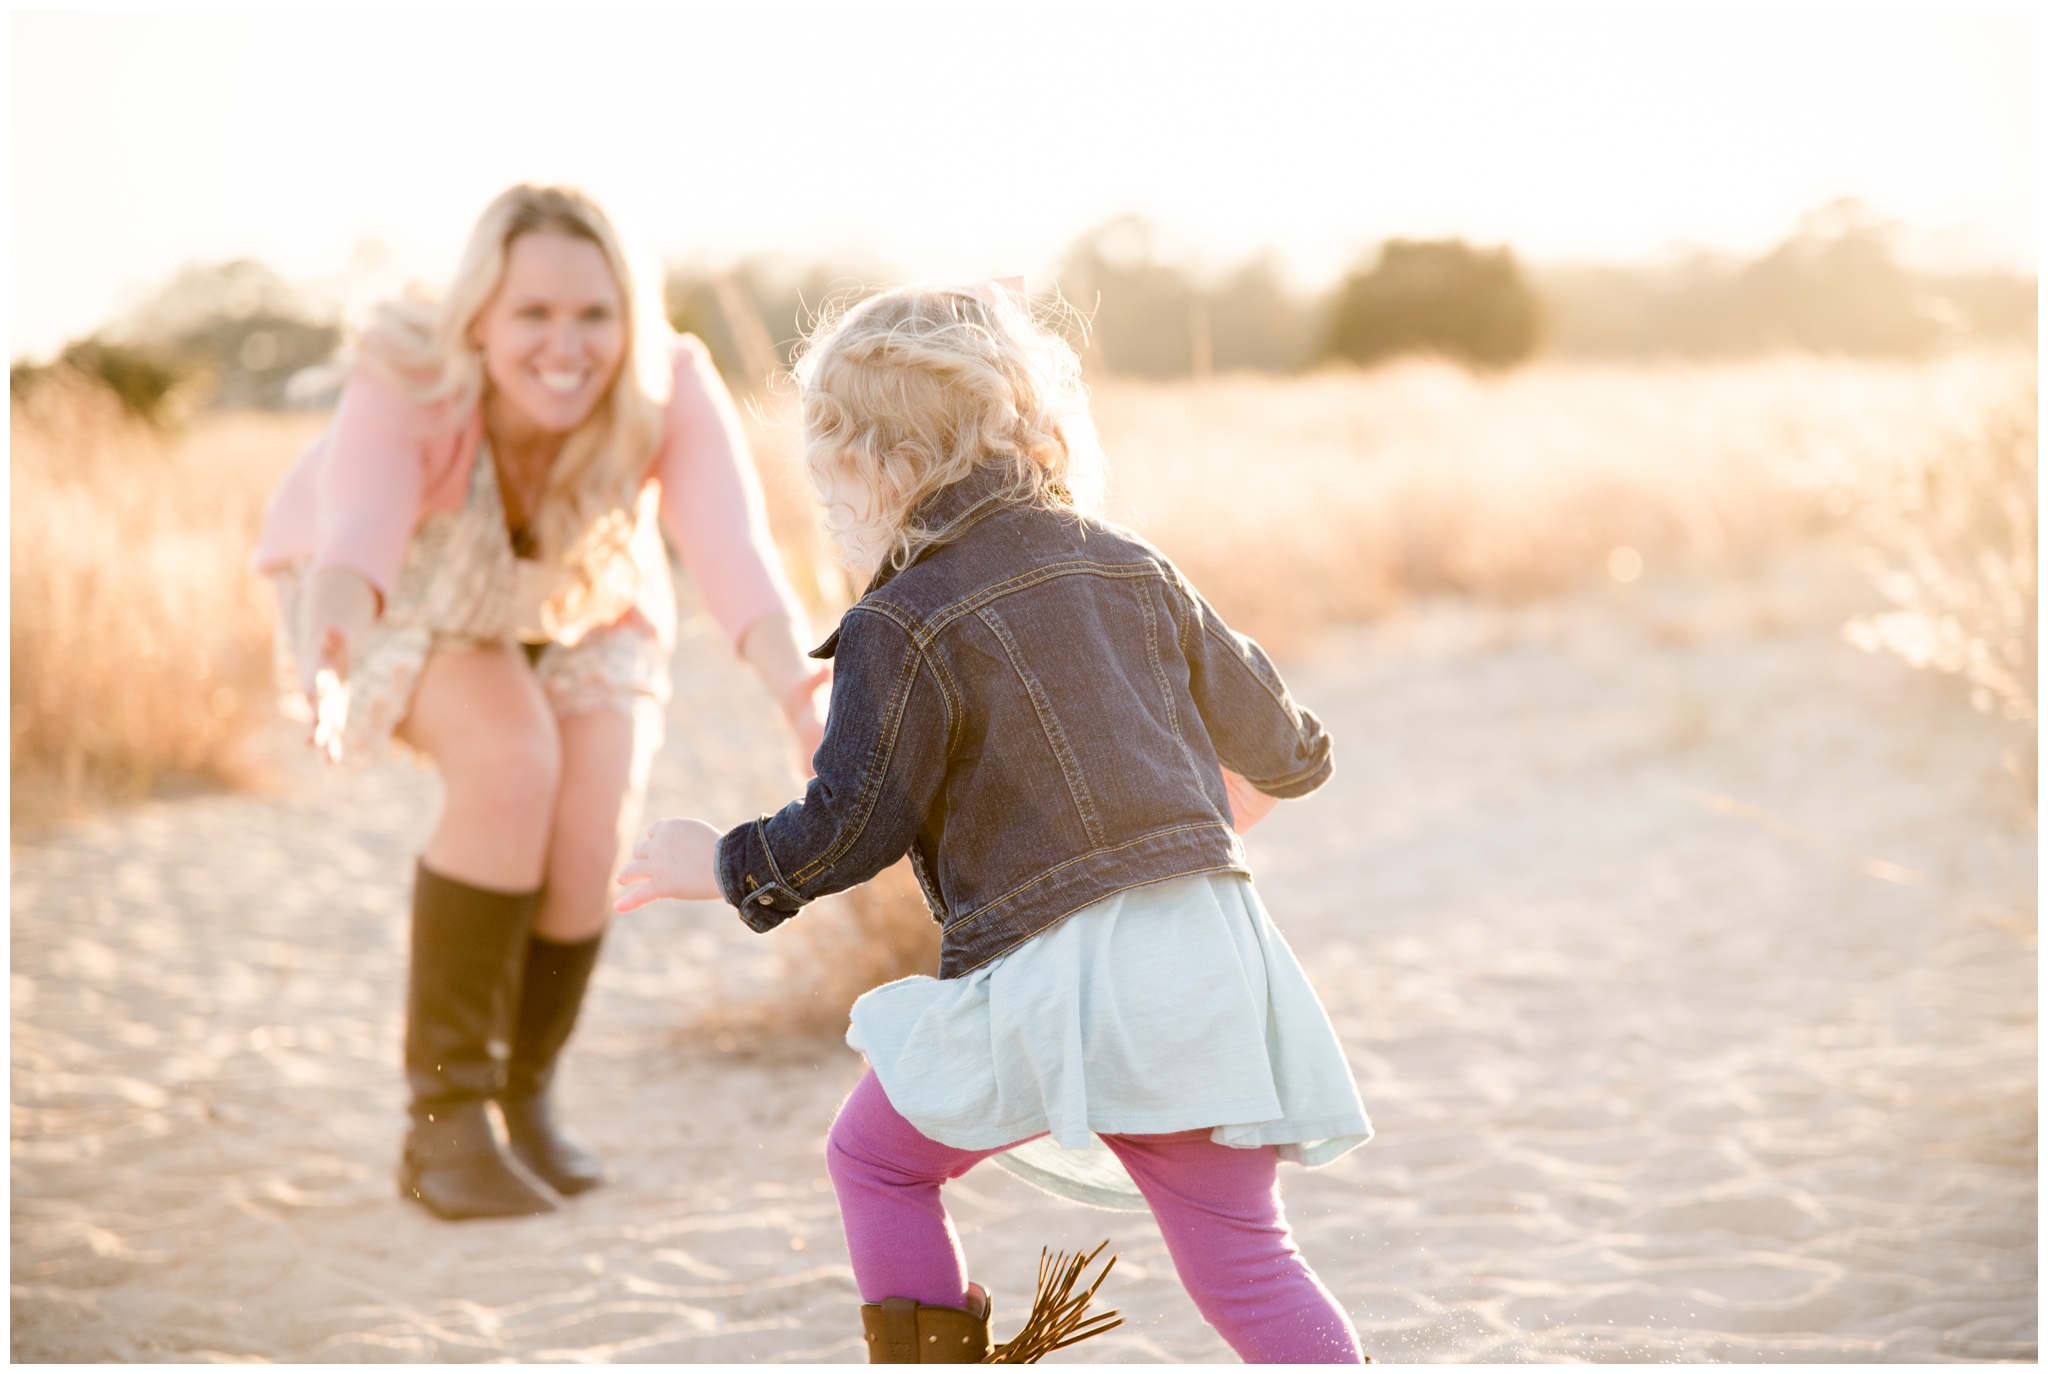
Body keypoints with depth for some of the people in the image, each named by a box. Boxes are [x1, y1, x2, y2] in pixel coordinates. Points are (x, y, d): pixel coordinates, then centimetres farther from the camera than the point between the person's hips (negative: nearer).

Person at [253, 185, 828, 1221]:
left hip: (578, 606, 2)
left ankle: (526, 1098, 12)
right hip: (405, 593, -2)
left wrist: (798, 689, -67)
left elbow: (736, 551, -48)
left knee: (592, 836, -17)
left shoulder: (670, 389, -34)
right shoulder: (405, 390, -38)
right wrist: (331, 660, -76)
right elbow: (355, 543, -54)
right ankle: (444, 1122, -14)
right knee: (511, 764, -28)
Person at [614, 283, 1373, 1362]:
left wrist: (720, 866, 13)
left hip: (1051, 977, -5)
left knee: (873, 1157, 17)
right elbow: (1281, 746, 23)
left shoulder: (905, 628, -4)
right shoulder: (1131, 568, 15)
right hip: (1209, 955, 6)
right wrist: (1218, 804, 46)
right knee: (1243, 1259, 9)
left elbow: (843, 833, -6)